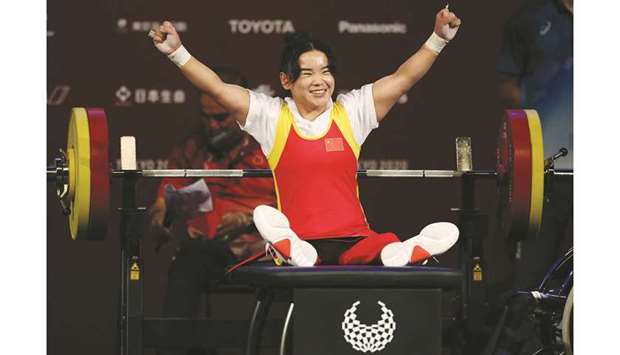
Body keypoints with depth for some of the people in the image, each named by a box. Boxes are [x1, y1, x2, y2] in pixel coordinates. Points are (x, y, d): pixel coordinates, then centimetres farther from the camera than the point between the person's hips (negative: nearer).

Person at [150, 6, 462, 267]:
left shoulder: (352, 112, 12)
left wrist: (438, 39, 1)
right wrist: (177, 52, -6)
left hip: (354, 242, 1)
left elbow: (404, 77, 10)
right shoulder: (272, 116, 9)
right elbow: (216, 88, 4)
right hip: (298, 241, -1)